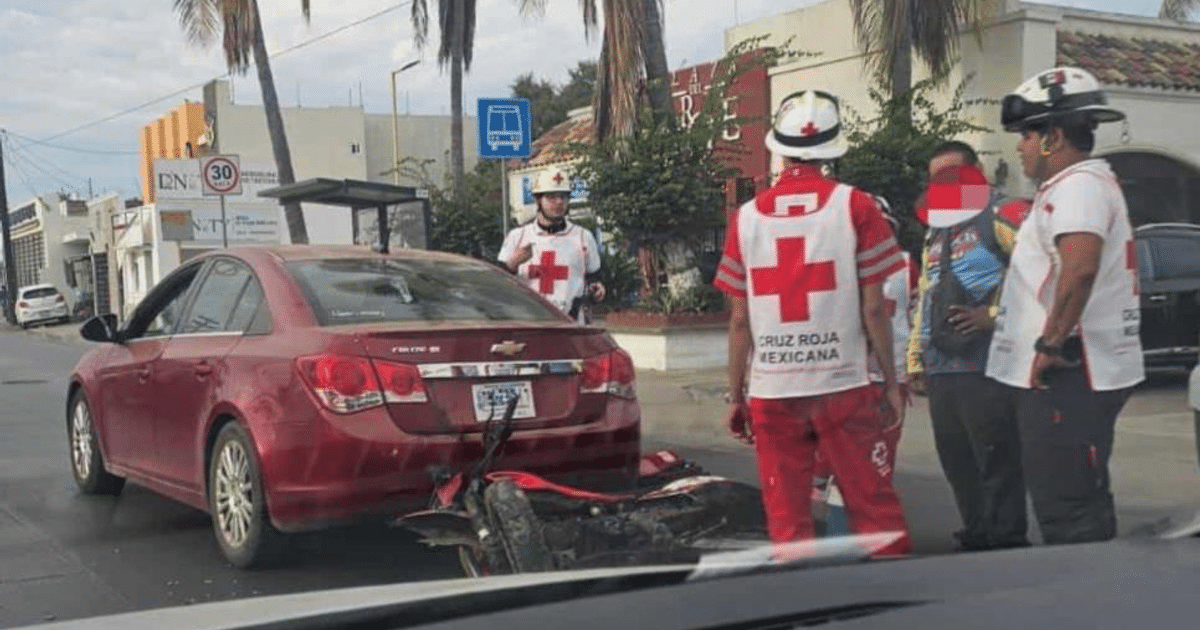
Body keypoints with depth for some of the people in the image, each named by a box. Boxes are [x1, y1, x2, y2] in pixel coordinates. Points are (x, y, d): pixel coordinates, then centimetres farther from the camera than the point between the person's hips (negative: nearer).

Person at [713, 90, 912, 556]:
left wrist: (736, 397, 12)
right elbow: (873, 309, -4)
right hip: (843, 387, -2)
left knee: (787, 524, 9)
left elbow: (739, 321, 4)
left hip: (770, 392, 2)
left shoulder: (746, 217, 3)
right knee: (878, 515, 6)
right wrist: (891, 381, 7)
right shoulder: (855, 207, -3)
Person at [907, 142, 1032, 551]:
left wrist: (994, 313, -16)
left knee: (997, 459, -6)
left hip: (988, 364, -9)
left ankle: (1008, 542, 2)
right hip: (941, 369, 9)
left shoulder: (1002, 215, -3)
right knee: (956, 461, 12)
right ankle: (977, 537, 22)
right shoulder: (935, 232, 24)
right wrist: (916, 360, 22)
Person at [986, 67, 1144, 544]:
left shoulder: (1077, 185, -14)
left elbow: (1079, 268, -30)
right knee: (1081, 501, 17)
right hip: (1079, 373, 11)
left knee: (1066, 510, -6)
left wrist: (1051, 343, -22)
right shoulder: (1084, 183, 20)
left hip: (1066, 374, -11)